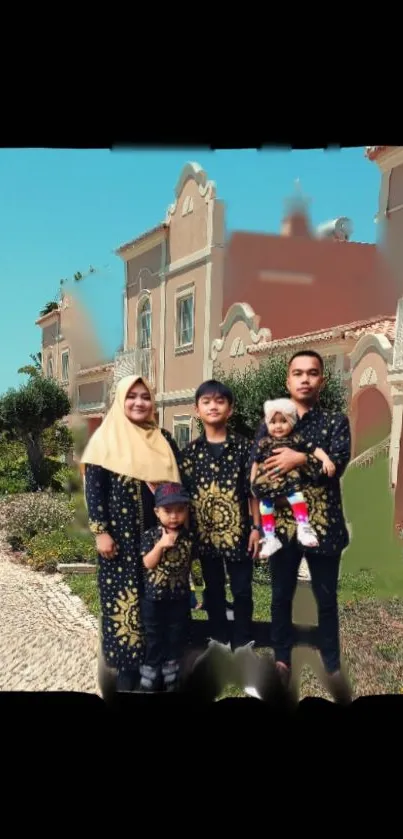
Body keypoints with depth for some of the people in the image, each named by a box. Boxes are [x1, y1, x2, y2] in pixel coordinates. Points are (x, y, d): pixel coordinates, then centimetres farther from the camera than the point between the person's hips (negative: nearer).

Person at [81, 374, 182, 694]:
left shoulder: (164, 440, 8)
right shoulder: (106, 438, -3)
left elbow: (177, 483, 12)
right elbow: (93, 488, -6)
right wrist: (100, 531, -12)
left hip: (159, 531, 4)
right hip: (122, 534, -3)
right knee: (125, 598, 2)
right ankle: (128, 667, 15)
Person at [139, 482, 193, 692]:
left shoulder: (189, 537, -4)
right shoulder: (150, 536, -9)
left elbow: (190, 563, 7)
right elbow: (148, 563, -15)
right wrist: (161, 545, -26)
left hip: (180, 596, 2)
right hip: (154, 597, -2)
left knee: (177, 637, 14)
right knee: (154, 638, 9)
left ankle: (171, 676, 31)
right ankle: (149, 678, 22)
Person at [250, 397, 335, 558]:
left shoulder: (296, 439, 4)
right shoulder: (264, 443, 7)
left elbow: (314, 449, 0)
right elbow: (256, 462, 13)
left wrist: (326, 460, -17)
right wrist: (252, 482, 10)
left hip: (290, 479, -2)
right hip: (267, 483, 2)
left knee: (296, 495, -25)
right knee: (265, 505, 0)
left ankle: (303, 527, -15)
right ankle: (269, 538, 11)